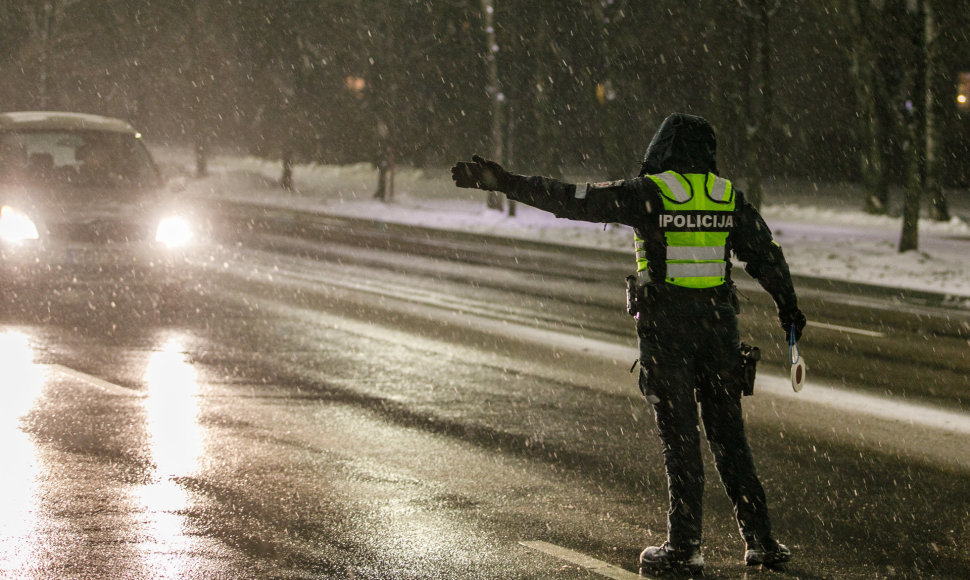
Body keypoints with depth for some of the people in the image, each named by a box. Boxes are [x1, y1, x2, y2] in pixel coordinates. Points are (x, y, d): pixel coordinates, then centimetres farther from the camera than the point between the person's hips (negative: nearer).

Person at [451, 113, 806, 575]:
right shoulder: (729, 198, 5)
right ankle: (760, 541, 11)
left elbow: (571, 199, -9)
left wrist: (506, 184, -4)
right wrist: (789, 310, 26)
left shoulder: (646, 194, -7)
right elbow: (766, 256, 12)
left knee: (679, 438, 1)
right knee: (728, 437, 11)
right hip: (718, 325, 3)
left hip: (664, 328, -3)